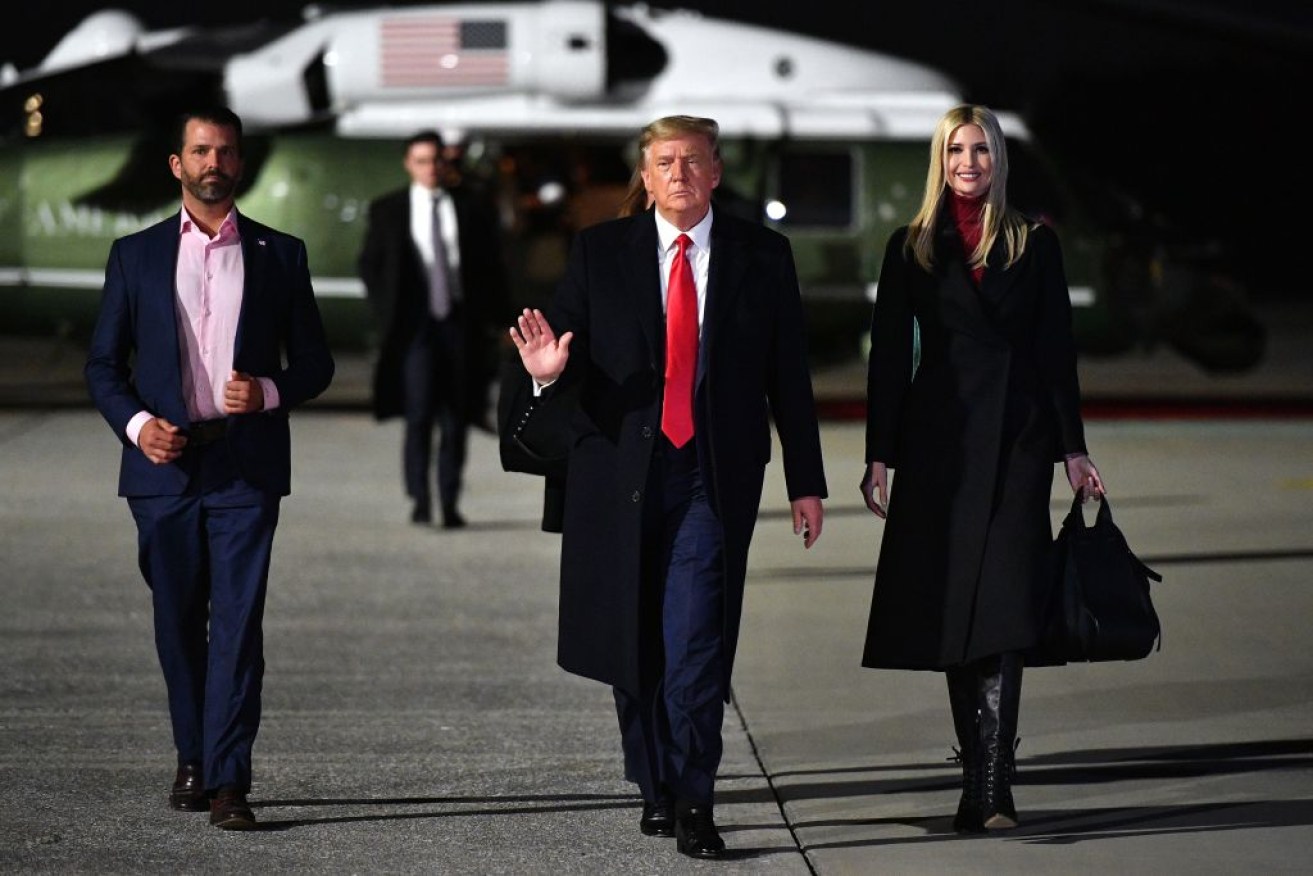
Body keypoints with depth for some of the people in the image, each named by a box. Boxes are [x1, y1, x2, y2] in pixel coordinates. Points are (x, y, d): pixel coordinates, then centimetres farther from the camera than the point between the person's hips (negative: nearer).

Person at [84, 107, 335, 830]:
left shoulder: (280, 255, 8)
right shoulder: (135, 255, 8)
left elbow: (315, 362, 10)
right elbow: (104, 363, 9)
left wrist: (270, 391, -10)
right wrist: (135, 423, -8)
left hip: (247, 466, -1)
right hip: (164, 468, 1)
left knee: (238, 622, -9)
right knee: (178, 623, 9)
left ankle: (228, 782, -10)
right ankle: (192, 756, 26)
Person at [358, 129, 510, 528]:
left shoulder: (469, 210, 7)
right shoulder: (387, 211, 6)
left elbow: (490, 266, 12)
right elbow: (370, 264, 11)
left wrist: (492, 317, 5)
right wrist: (388, 313, 1)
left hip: (459, 324, 2)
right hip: (415, 324, -1)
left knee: (455, 418, 3)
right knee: (419, 413, -13)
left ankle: (450, 503, 10)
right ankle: (420, 499, -10)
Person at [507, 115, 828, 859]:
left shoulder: (762, 255, 5)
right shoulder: (600, 252, 5)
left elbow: (790, 373, 7)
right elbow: (572, 355, 2)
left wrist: (806, 481, 6)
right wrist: (550, 373, -23)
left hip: (714, 476, -2)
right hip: (622, 472, 2)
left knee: (697, 639, -12)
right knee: (633, 643, 9)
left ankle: (694, 804, -10)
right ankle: (655, 788, 24)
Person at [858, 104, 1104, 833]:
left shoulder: (1034, 245, 7)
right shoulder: (912, 249, 8)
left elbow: (1057, 349, 6)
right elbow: (889, 355, 6)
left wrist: (1073, 449, 2)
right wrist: (879, 457, 0)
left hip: (1017, 439, -1)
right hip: (939, 438, 1)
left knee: (1003, 611, -12)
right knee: (952, 612, 2)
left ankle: (991, 788, -17)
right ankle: (984, 782, 10)